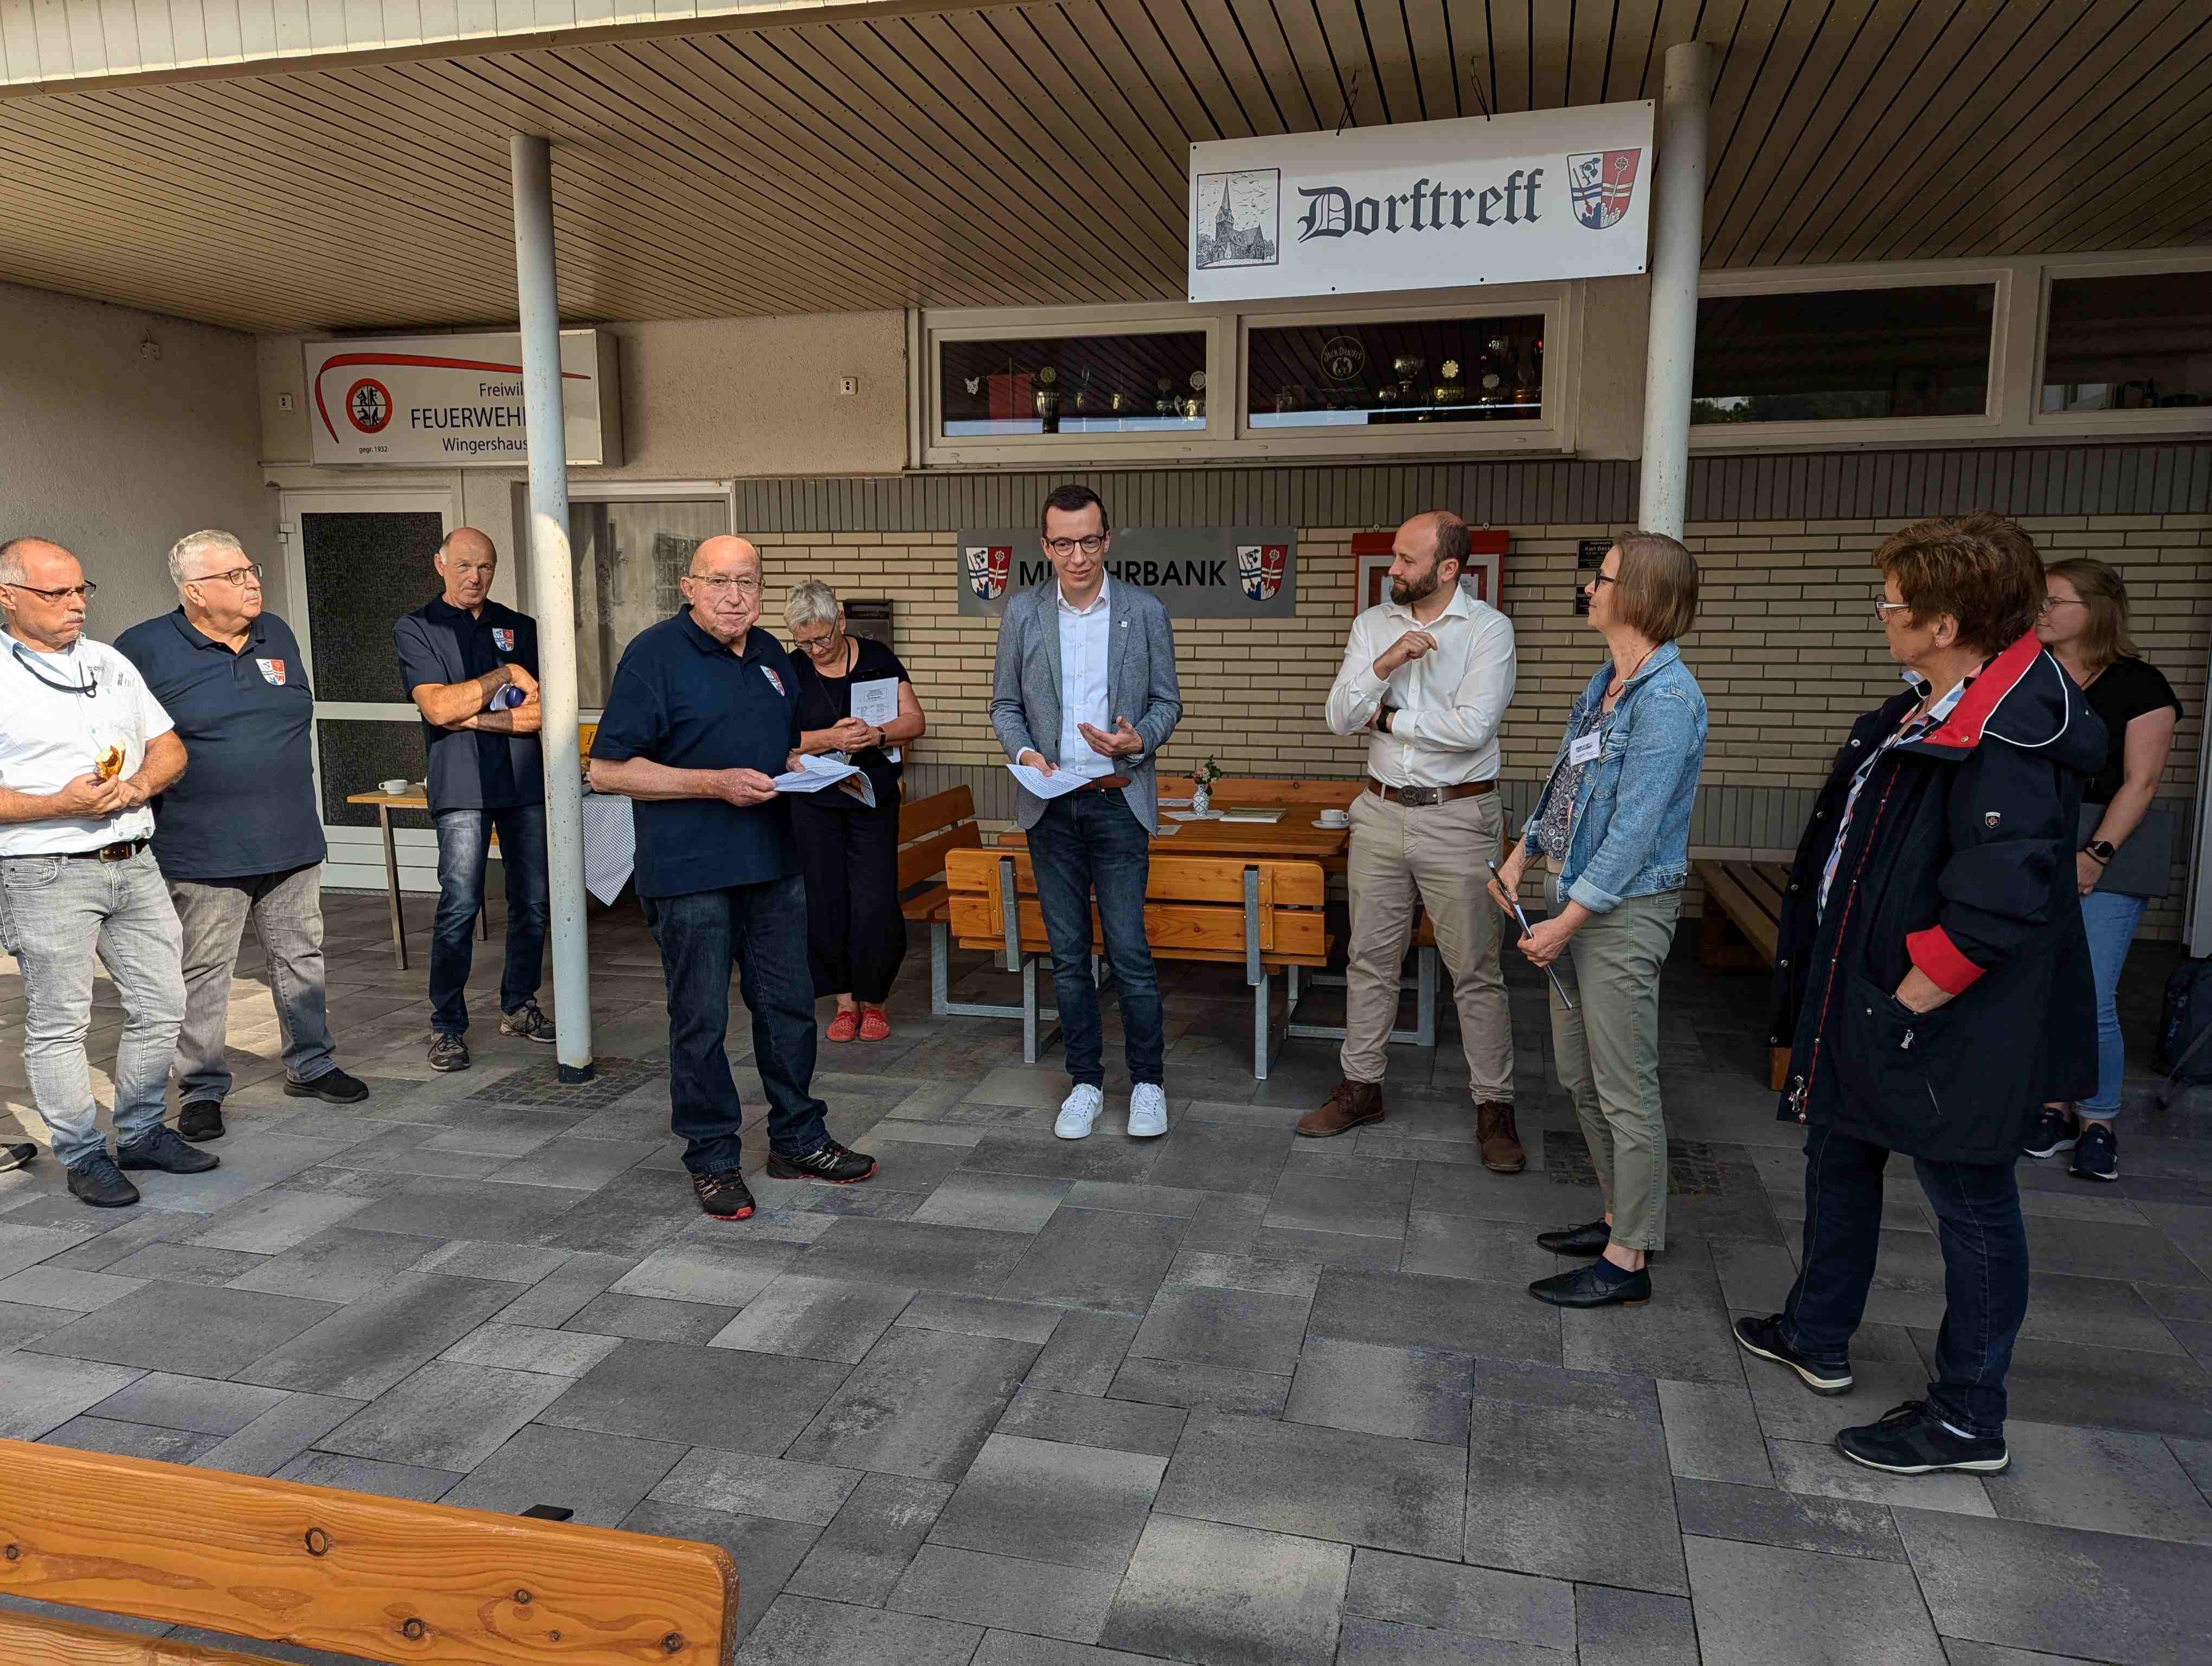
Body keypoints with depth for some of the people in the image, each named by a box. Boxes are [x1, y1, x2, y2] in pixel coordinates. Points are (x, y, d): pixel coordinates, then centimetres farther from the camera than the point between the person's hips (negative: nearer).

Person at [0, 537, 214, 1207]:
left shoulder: (111, 662, 13)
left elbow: (170, 749, 15)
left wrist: (140, 785, -5)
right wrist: (59, 806, -20)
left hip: (133, 865, 6)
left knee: (161, 1006, 10)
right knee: (59, 1024, 3)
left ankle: (143, 1133, 26)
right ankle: (84, 1156, 15)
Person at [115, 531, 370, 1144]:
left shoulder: (276, 635, 11)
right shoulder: (145, 648, -6)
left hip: (291, 841, 5)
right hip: (203, 853, -5)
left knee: (302, 956, 13)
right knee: (203, 972, 3)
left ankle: (311, 1064, 27)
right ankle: (200, 1089, 15)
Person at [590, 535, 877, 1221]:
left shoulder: (771, 655, 12)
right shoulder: (655, 654, -9)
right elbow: (607, 770, -13)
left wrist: (800, 766, 2)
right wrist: (716, 784, -20)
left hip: (774, 863, 7)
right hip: (690, 873, -6)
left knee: (789, 1006, 13)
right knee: (701, 1021, 4)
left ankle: (797, 1140, 28)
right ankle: (712, 1159, 19)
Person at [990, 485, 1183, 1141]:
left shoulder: (1145, 612, 0)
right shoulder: (1022, 613, 4)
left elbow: (1167, 701, 5)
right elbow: (1005, 703, 9)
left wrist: (1138, 739, -15)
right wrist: (1022, 750, -10)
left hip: (1119, 800, -2)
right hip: (1051, 806, 2)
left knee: (1129, 950, -2)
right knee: (1068, 954, 9)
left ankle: (1147, 1081, 14)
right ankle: (1085, 1081, 21)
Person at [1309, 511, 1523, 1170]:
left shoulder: (1488, 629, -8)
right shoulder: (1373, 625, 5)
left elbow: (1473, 727, -20)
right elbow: (1338, 719, -3)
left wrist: (1388, 717, -9)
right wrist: (1386, 664, -18)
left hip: (1457, 819, -4)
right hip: (1381, 813, 5)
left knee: (1476, 971, 2)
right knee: (1370, 959, 12)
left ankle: (1494, 1105, 14)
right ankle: (1361, 1086, 26)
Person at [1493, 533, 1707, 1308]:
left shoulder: (1668, 699, -19)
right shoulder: (1605, 684, 10)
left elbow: (1637, 827, -22)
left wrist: (1568, 921, -21)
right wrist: (1521, 856, 14)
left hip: (1624, 909, -10)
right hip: (1578, 897, 10)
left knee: (1624, 1090, 0)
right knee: (1579, 1076, 18)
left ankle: (1628, 1260, 12)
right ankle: (1624, 1216, 33)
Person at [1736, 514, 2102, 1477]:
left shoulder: (2010, 742, -25)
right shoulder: (1929, 709, 6)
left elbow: (1996, 904, -30)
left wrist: (1907, 1004, -20)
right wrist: (1838, 996, 16)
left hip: (1953, 1028, -10)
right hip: (1859, 998, 11)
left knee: (1971, 1204, 6)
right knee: (1839, 1157, 22)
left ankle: (1969, 1419, 24)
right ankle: (1817, 1338, 41)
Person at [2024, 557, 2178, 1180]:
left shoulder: (2139, 685, -1)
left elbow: (2140, 782, -6)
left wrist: (2097, 854, -13)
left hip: (2104, 856, -4)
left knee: (2092, 1000, -7)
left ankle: (2098, 1121, 9)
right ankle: (2054, 1107, 18)